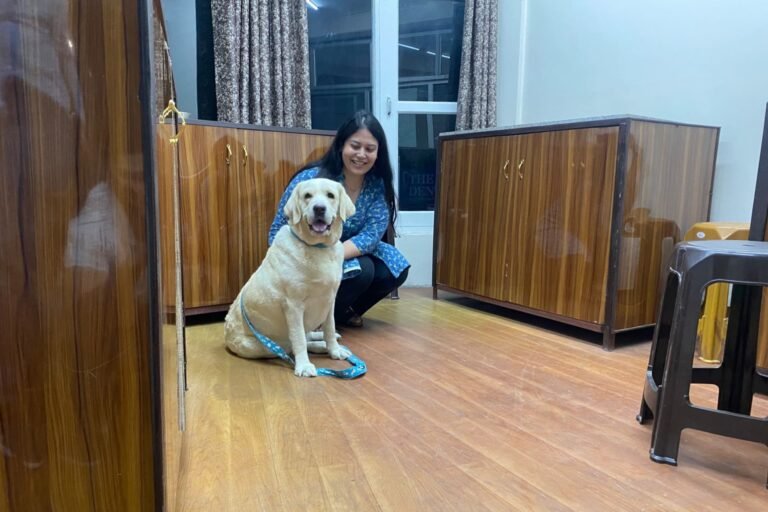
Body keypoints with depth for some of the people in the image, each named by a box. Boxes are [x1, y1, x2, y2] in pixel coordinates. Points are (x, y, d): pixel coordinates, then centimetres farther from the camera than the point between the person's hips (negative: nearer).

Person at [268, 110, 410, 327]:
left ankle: (343, 311, 9)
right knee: (359, 271, -29)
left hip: (351, 255, 5)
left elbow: (372, 233, -17)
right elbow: (279, 233, -17)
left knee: (395, 269, -13)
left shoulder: (378, 186, -8)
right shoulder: (310, 179, -21)